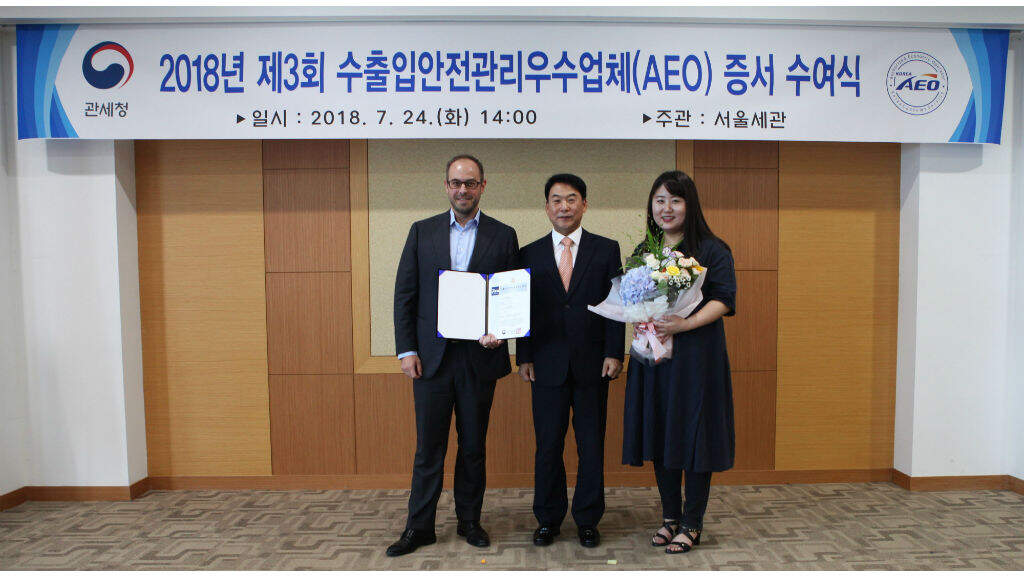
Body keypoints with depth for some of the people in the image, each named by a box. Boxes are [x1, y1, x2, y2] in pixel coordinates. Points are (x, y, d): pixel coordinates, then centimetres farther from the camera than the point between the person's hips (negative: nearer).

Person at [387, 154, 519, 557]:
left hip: (480, 356, 0)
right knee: (428, 446, 7)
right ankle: (419, 527, 21)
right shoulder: (422, 232, 6)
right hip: (431, 356, 1)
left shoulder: (503, 236, 4)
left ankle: (470, 520, 28)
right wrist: (407, 350, -3)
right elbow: (404, 294, 4)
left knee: (473, 445, 12)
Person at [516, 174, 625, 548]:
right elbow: (524, 309, 7)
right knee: (548, 446, 7)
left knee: (592, 446, 8)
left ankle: (587, 520, 24)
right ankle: (548, 520, 23)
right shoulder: (530, 254, 7)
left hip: (592, 364, 0)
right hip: (547, 366, 1)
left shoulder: (606, 250, 5)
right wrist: (524, 357, 1)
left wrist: (614, 353, -5)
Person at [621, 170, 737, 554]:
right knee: (659, 434, 9)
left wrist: (685, 324, -25)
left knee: (692, 434, 0)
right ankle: (670, 516, 24)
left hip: (696, 354, -5)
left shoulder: (712, 250, -3)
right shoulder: (643, 253, 13)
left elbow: (724, 300, -10)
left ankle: (692, 524, 15)